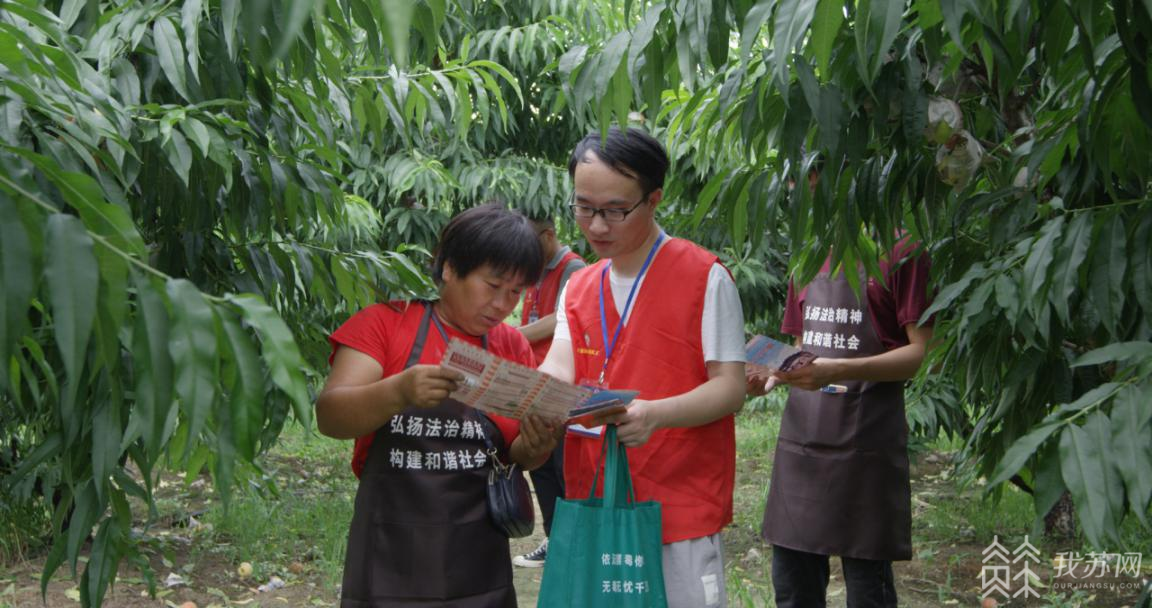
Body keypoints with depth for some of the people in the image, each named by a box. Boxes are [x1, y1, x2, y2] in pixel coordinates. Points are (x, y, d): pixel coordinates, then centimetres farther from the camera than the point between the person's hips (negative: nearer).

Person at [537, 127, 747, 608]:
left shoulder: (705, 277, -7)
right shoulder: (576, 289, 11)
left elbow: (730, 389, -11)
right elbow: (560, 367, -3)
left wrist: (655, 414, -29)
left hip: (680, 510, -5)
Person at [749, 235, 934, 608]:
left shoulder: (901, 253, -4)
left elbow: (921, 351, -11)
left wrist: (837, 371, -25)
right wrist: (772, 375, 0)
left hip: (865, 444, -6)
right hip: (801, 436, 6)